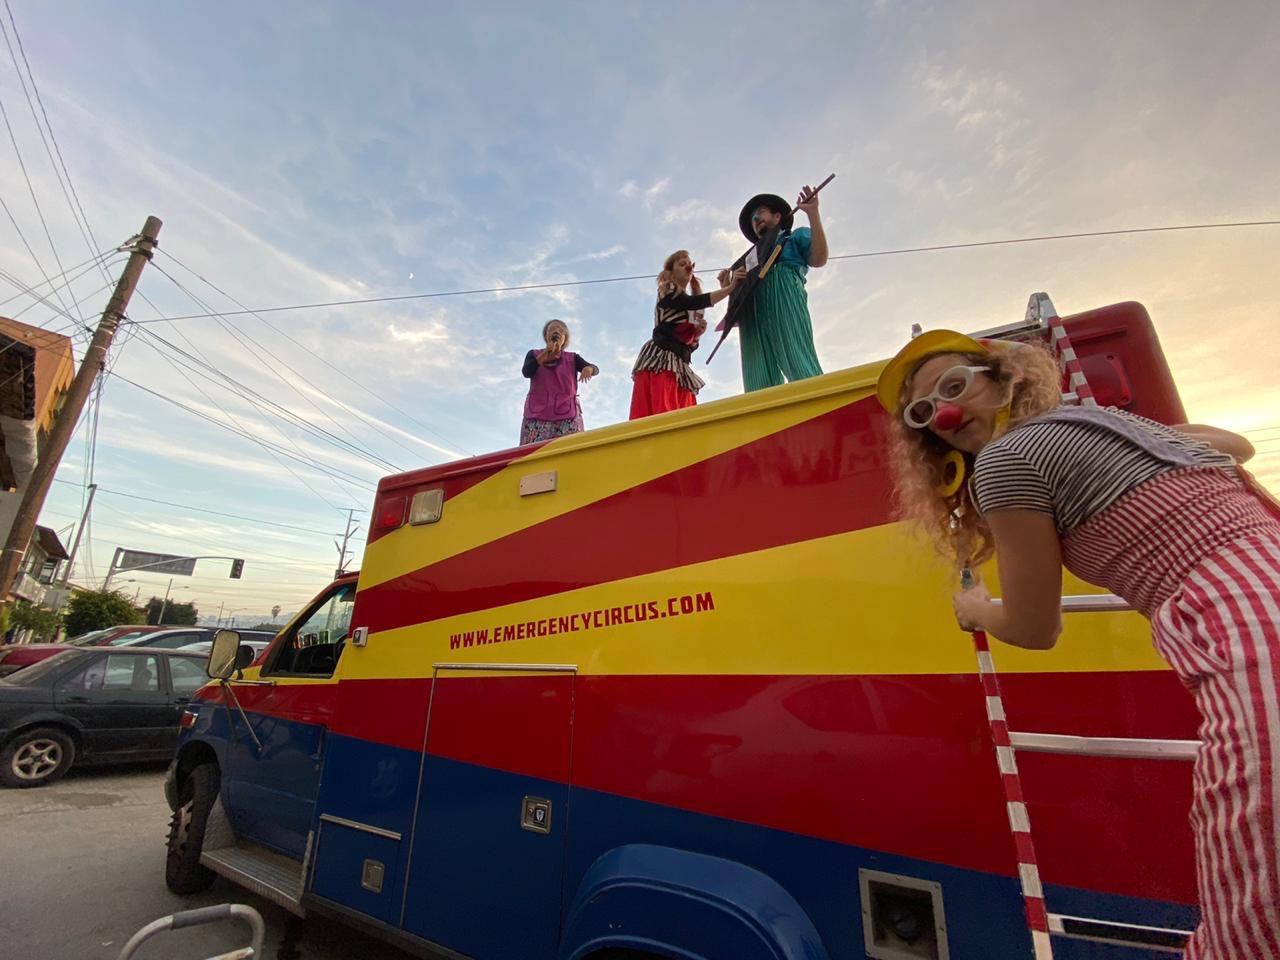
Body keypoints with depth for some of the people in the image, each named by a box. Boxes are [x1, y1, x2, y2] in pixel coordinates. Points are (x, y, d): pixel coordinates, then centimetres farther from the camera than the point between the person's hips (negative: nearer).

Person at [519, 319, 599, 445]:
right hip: (538, 414, 0)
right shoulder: (534, 355, 13)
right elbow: (527, 372, -6)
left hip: (567, 416, 0)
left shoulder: (572, 358, 13)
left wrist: (588, 368, -25)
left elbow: (595, 369, -1)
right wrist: (546, 352, -9)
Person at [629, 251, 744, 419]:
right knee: (663, 416, -24)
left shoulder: (692, 310, 28)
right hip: (660, 360, -7)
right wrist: (730, 287, -14)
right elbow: (694, 302, -12)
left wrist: (698, 333, 5)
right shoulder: (668, 291, 8)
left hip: (680, 367, 7)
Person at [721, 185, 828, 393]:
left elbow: (819, 259, 5)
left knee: (799, 363, -22)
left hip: (784, 296, -4)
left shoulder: (797, 236, 27)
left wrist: (812, 214, 1)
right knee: (759, 380, -15)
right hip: (752, 312, 4)